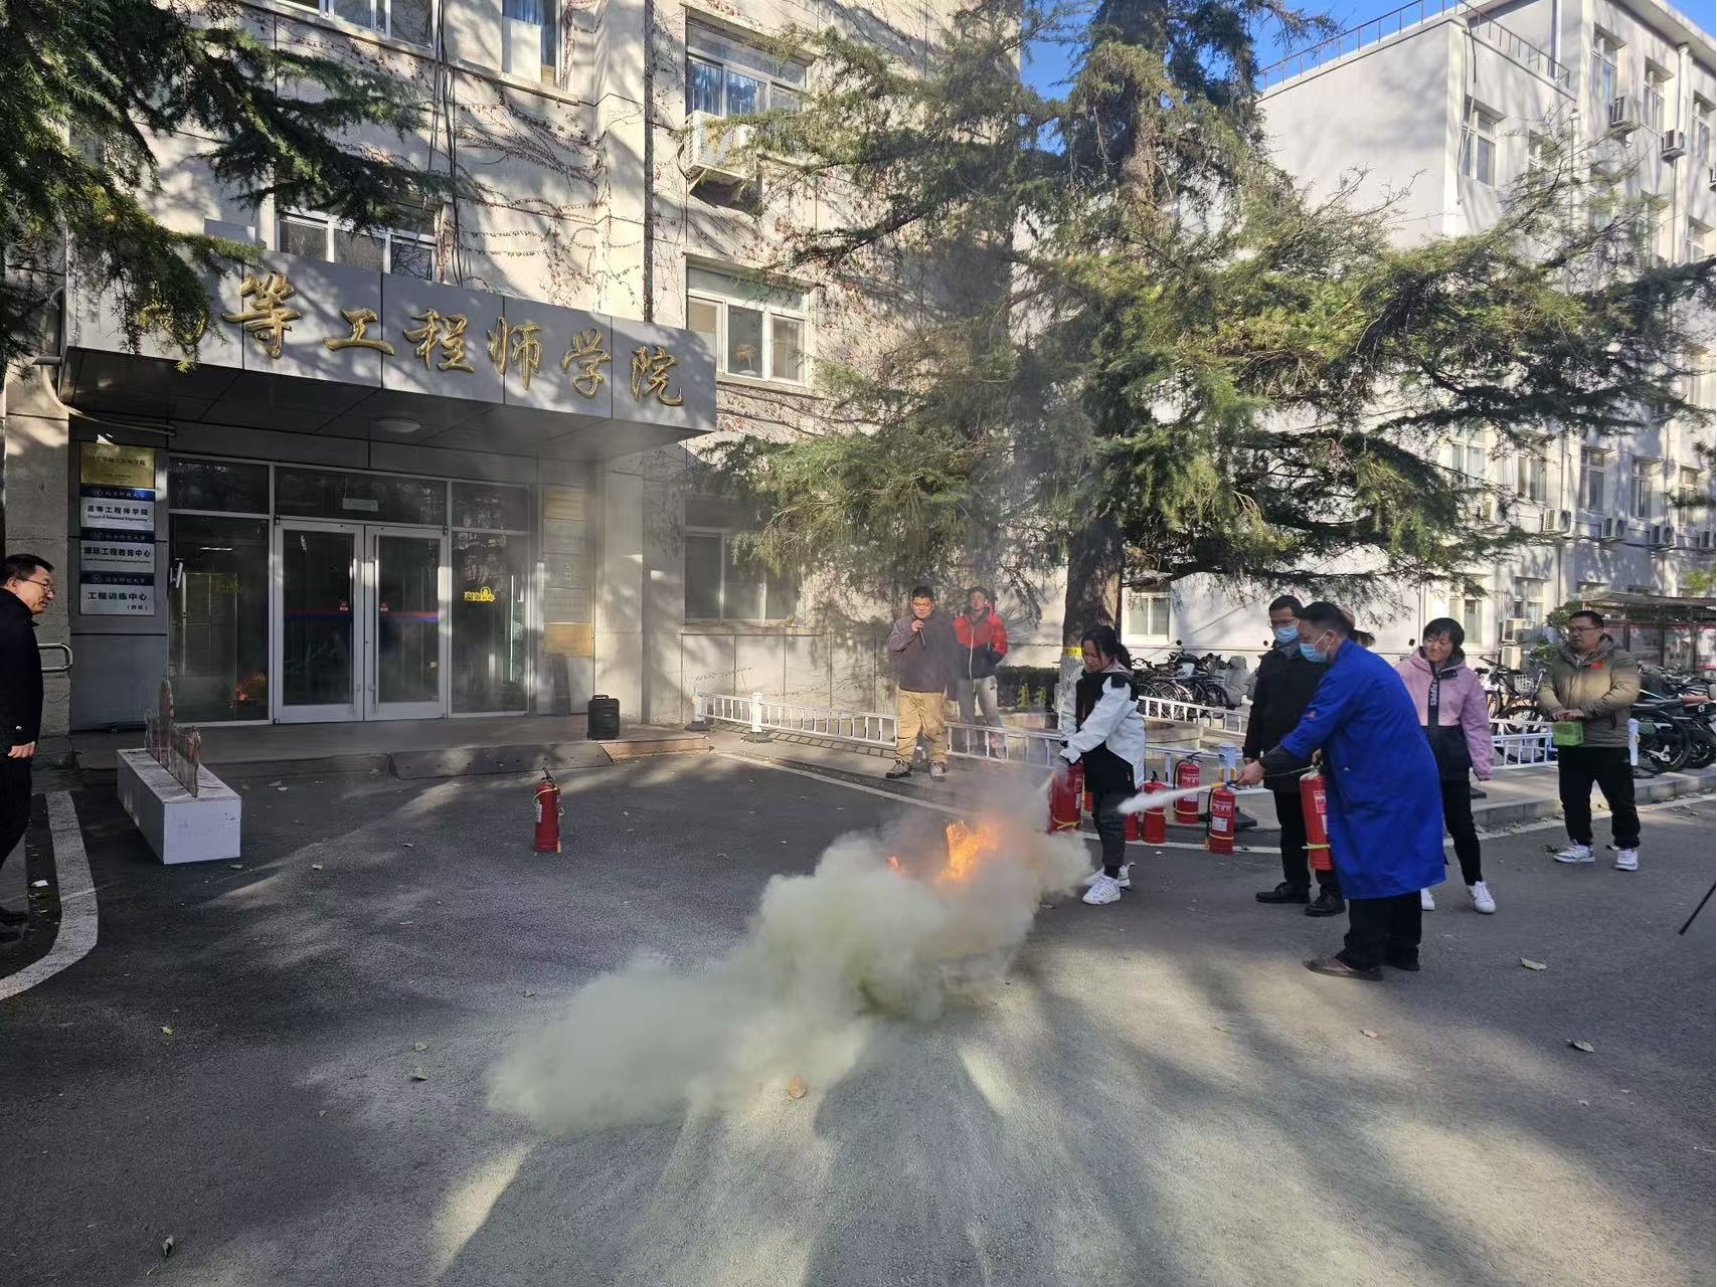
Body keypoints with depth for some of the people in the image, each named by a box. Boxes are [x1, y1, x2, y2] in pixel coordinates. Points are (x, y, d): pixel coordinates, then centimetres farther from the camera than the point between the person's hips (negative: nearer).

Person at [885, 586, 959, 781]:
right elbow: (892, 646, -1)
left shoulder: (943, 625, 2)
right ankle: (903, 762, 12)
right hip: (907, 687, 3)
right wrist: (909, 632, -14)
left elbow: (949, 656, 4)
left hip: (932, 688, -2)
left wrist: (947, 684, 1)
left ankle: (938, 762, 9)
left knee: (934, 727, -2)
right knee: (905, 727, 5)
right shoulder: (903, 623, 8)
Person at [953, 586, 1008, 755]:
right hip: (963, 676, 4)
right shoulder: (958, 623, 8)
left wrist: (989, 662, -10)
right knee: (966, 717, 11)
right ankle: (968, 747, 19)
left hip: (985, 676, -3)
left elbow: (1000, 647, -2)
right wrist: (956, 666, 3)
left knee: (992, 714, -8)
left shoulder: (994, 622, 0)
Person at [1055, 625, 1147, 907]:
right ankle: (1116, 869, 31)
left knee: (1111, 816, -8)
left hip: (1121, 758, -9)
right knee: (1099, 814, 15)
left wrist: (1068, 754, -36)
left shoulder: (1119, 684, -22)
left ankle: (1111, 880, 0)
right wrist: (1073, 752, 0)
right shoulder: (1086, 681, 6)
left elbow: (1099, 724, -31)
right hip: (1098, 758, 9)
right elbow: (1080, 720, 13)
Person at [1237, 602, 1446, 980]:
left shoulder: (1347, 674, -19)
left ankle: (1362, 958, 4)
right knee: (1397, 862, 16)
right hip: (1407, 781, 10)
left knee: (1368, 867, -3)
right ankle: (1402, 948, 26)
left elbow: (1311, 732, -22)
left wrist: (1263, 766, -16)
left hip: (1381, 788, -10)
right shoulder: (1367, 663, 14)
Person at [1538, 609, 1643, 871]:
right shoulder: (1560, 660, 11)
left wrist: (1586, 710, -26)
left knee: (1621, 800, 4)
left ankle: (1628, 848, 18)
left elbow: (1627, 692, -18)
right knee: (1573, 799, 11)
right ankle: (1580, 845, 23)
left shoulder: (1619, 659, -4)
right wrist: (1556, 710, -17)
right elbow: (1545, 690, 6)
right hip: (1570, 744, 5)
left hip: (1609, 744, -5)